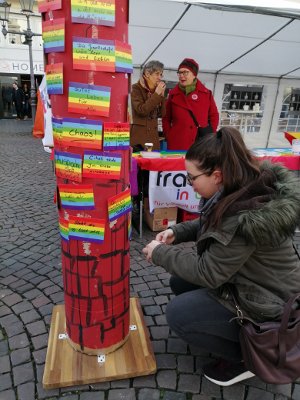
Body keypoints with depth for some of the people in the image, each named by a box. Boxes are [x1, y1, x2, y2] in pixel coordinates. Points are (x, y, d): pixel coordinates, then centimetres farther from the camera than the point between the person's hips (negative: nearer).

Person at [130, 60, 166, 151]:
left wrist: (162, 95, -1)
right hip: (139, 135, -5)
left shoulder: (157, 90, 13)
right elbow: (141, 110, -17)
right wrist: (157, 94, -14)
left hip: (153, 135, 5)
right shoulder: (136, 88, -3)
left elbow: (162, 114, 9)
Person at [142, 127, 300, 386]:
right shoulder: (247, 188, -7)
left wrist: (160, 253, -15)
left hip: (267, 304, -9)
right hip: (247, 281, 9)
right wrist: (176, 233, -3)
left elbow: (208, 273, -26)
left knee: (177, 314, -10)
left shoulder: (246, 217, -35)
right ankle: (239, 335, 18)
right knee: (179, 282, 10)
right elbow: (210, 223, 11)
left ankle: (247, 356, 7)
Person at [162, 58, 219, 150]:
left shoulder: (206, 93, 6)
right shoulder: (173, 94, 8)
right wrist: (168, 136, 1)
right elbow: (166, 118, 12)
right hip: (177, 145, 0)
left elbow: (214, 116, 13)